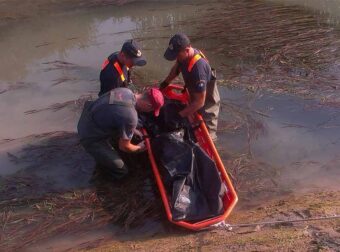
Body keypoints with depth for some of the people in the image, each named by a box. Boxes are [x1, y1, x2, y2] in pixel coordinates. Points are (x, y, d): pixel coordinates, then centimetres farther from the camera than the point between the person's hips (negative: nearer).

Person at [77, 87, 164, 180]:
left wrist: (133, 130, 19)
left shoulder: (126, 91, -7)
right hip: (90, 136, -8)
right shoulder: (131, 117, -31)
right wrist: (139, 148, 4)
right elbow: (124, 147, -15)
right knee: (121, 171, -1)